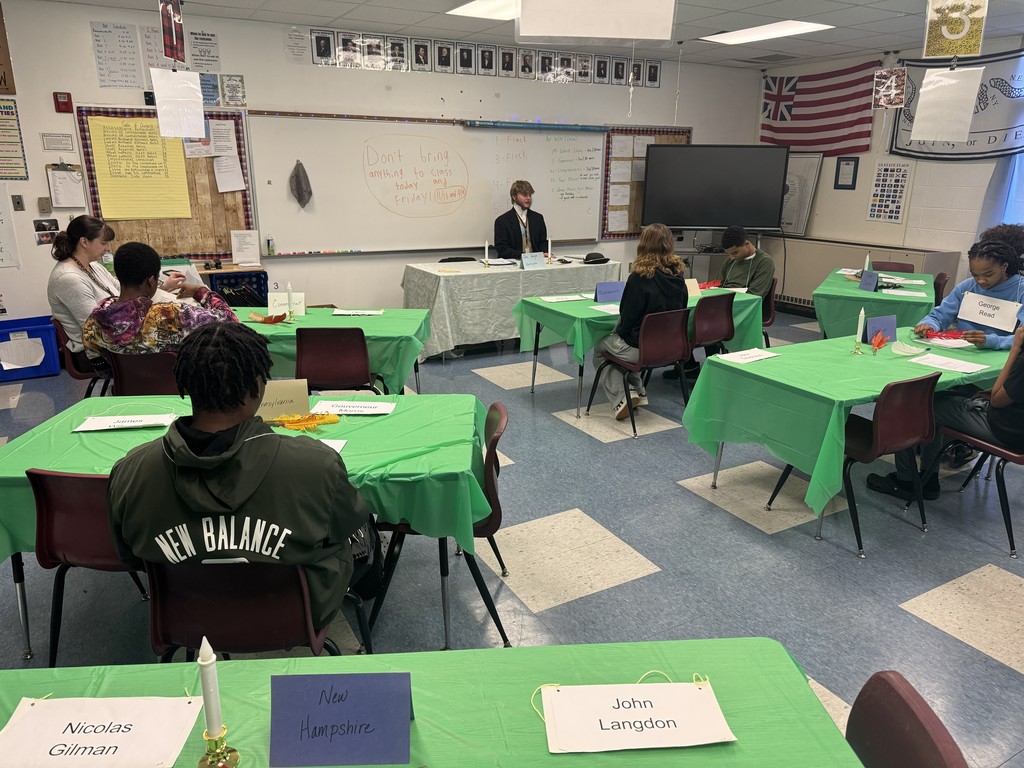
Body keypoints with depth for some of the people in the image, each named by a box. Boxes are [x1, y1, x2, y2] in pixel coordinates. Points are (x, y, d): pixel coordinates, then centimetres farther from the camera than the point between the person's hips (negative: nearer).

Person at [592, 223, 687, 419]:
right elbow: (680, 310, 9)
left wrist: (619, 333, 8)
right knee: (619, 340, 32)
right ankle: (637, 392, 24)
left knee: (600, 348, 21)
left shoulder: (640, 277, -21)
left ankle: (620, 398, 7)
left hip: (641, 349, -7)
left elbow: (627, 317, -15)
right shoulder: (678, 275, -2)